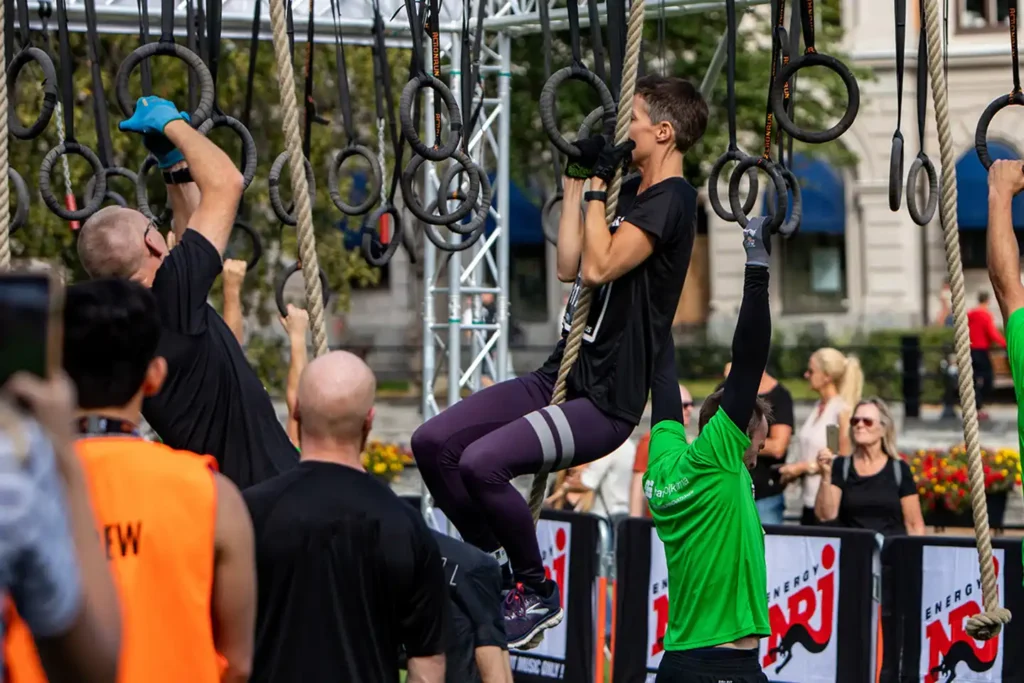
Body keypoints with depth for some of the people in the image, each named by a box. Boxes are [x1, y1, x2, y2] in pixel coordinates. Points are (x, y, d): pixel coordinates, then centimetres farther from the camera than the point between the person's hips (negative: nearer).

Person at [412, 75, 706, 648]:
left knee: (482, 462, -28)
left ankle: (537, 593, -7)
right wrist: (578, 181, 17)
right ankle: (497, 563, 12)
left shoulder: (670, 201, -14)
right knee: (433, 442, -2)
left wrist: (598, 187, -13)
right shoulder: (631, 193, 16)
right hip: (562, 377, 10)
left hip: (606, 402, -10)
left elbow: (598, 268, -24)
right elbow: (570, 266, 15)